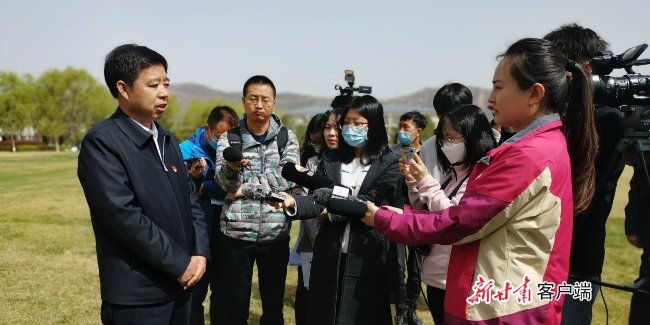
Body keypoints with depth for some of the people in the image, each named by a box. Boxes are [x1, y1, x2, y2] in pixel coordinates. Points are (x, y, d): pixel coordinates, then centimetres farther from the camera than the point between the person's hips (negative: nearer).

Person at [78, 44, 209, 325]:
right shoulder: (102, 142, -13)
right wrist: (180, 264, -16)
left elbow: (191, 200, 11)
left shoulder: (167, 140, 12)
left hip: (179, 286, 7)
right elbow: (124, 216, -21)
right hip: (137, 294, -7)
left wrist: (200, 253, -3)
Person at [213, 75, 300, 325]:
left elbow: (285, 182, -9)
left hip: (275, 234, 1)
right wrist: (231, 167, -33)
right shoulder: (229, 138, 2)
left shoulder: (287, 138, 3)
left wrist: (245, 188, -10)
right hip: (236, 233, 0)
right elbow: (225, 183, -12)